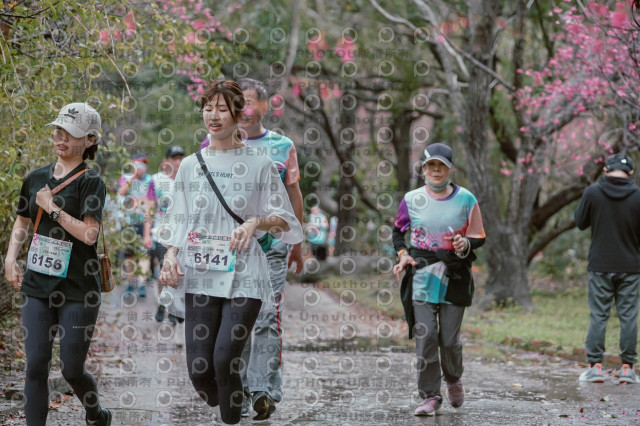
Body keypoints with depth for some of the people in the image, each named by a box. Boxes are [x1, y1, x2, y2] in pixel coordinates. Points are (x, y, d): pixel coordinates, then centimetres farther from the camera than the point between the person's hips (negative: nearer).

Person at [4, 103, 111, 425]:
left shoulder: (91, 183, -7)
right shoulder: (36, 178, 9)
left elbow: (89, 234, -19)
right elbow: (22, 221, 23)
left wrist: (52, 207, -15)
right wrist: (10, 259, 9)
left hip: (77, 290, -4)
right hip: (37, 286, 4)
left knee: (72, 369, 1)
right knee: (36, 365, -4)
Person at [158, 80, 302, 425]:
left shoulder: (260, 165, 1)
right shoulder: (190, 166, 10)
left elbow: (285, 221, 3)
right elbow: (178, 221, 13)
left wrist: (257, 221, -17)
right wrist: (170, 255, -5)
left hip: (243, 278, -3)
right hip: (201, 276, 3)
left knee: (225, 360, -17)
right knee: (199, 369, -4)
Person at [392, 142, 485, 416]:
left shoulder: (466, 199, 3)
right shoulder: (412, 199, 5)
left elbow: (479, 237, 7)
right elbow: (398, 231, 18)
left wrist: (465, 244, -14)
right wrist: (402, 254, 0)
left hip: (455, 275, 0)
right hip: (422, 274, 0)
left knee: (449, 338, 1)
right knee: (425, 336, -8)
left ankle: (453, 380, 31)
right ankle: (430, 397, -1)